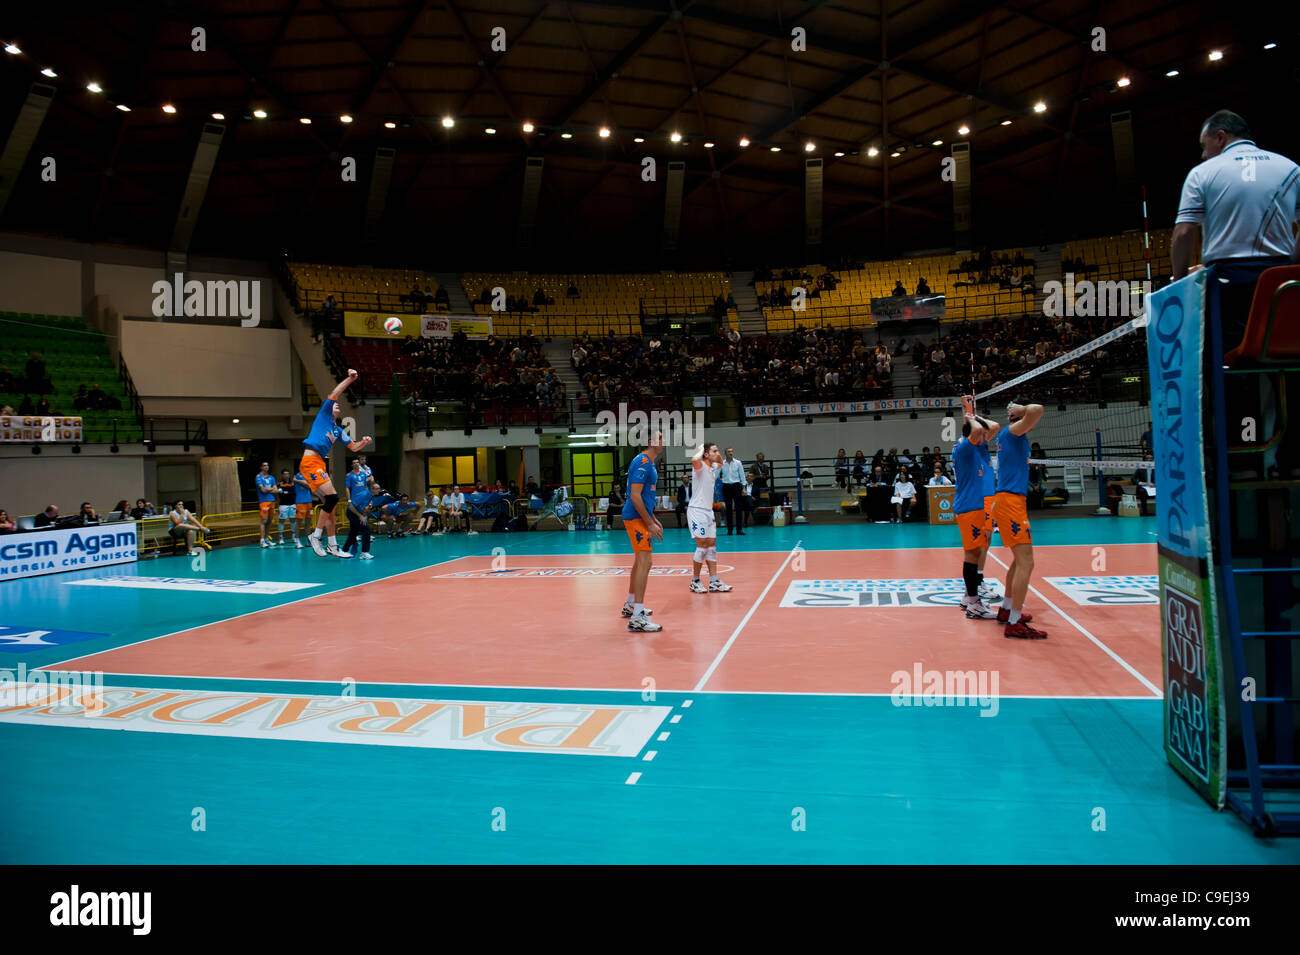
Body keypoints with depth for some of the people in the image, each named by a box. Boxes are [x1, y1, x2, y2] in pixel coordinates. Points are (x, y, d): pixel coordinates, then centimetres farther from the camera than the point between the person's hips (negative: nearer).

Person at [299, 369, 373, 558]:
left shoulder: (338, 430, 26)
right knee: (332, 497, -18)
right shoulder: (323, 415, 8)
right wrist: (350, 379, -4)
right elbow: (334, 394, -3)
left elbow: (353, 447, 27)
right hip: (310, 461, -8)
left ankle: (332, 546, 12)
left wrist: (364, 442, 7)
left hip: (320, 464, 8)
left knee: (329, 504, 7)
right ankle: (316, 536, -8)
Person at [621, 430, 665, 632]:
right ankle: (637, 618, -20)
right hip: (636, 517, -11)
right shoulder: (642, 462, -16)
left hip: (641, 517, 11)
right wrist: (650, 523, -21)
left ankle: (630, 605, 34)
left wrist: (653, 520, 24)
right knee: (645, 561, -16)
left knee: (640, 560, 20)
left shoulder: (648, 463, 16)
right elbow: (635, 496, -22)